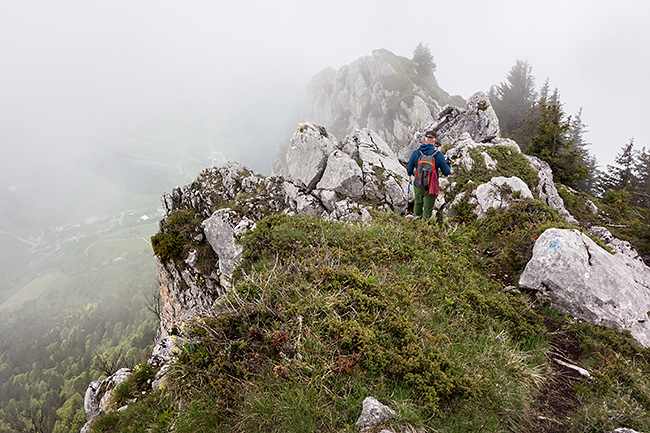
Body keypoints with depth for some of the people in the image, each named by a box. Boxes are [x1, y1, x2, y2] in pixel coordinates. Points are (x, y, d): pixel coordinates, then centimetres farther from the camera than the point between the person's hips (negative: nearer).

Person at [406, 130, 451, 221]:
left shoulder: (416, 152, -12)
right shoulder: (439, 155, -17)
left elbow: (409, 170, -3)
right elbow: (446, 172, -7)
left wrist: (410, 174, 21)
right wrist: (448, 163, 12)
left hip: (418, 185, 3)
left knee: (418, 204, 26)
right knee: (427, 209, 15)